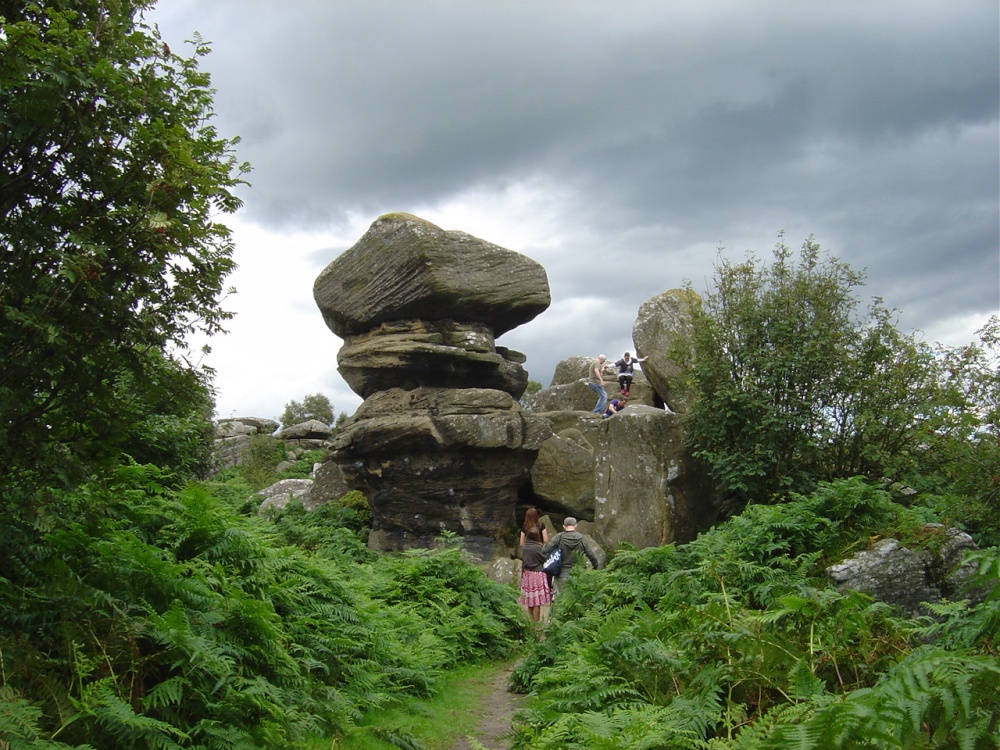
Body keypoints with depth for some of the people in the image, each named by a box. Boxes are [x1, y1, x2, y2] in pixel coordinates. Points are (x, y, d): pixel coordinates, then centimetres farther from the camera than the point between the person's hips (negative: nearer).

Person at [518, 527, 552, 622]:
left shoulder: (525, 547, -2)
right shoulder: (537, 547, -17)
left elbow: (522, 558, 6)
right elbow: (544, 559, -7)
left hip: (526, 574, 6)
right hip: (537, 575, -6)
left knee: (530, 601, 14)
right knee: (537, 602, 0)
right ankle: (536, 622, 3)